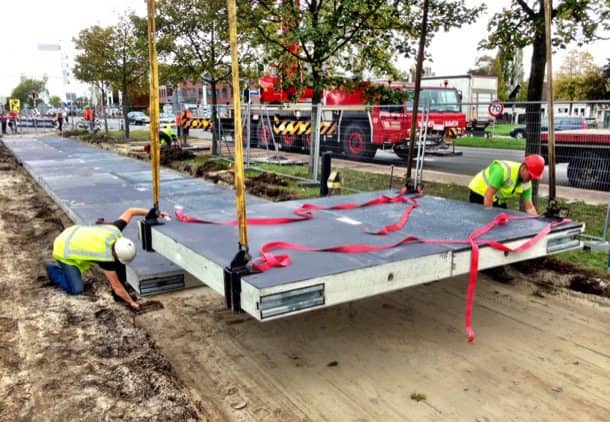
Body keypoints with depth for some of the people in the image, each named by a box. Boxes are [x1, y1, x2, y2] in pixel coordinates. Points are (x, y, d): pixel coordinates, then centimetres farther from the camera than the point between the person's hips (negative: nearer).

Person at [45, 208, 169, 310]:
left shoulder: (114, 230, -22)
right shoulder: (106, 258, -34)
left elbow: (129, 211, -7)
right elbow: (117, 287, -25)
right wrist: (131, 303, -16)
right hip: (64, 250, -6)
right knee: (77, 289, -7)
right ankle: (53, 269, 13)